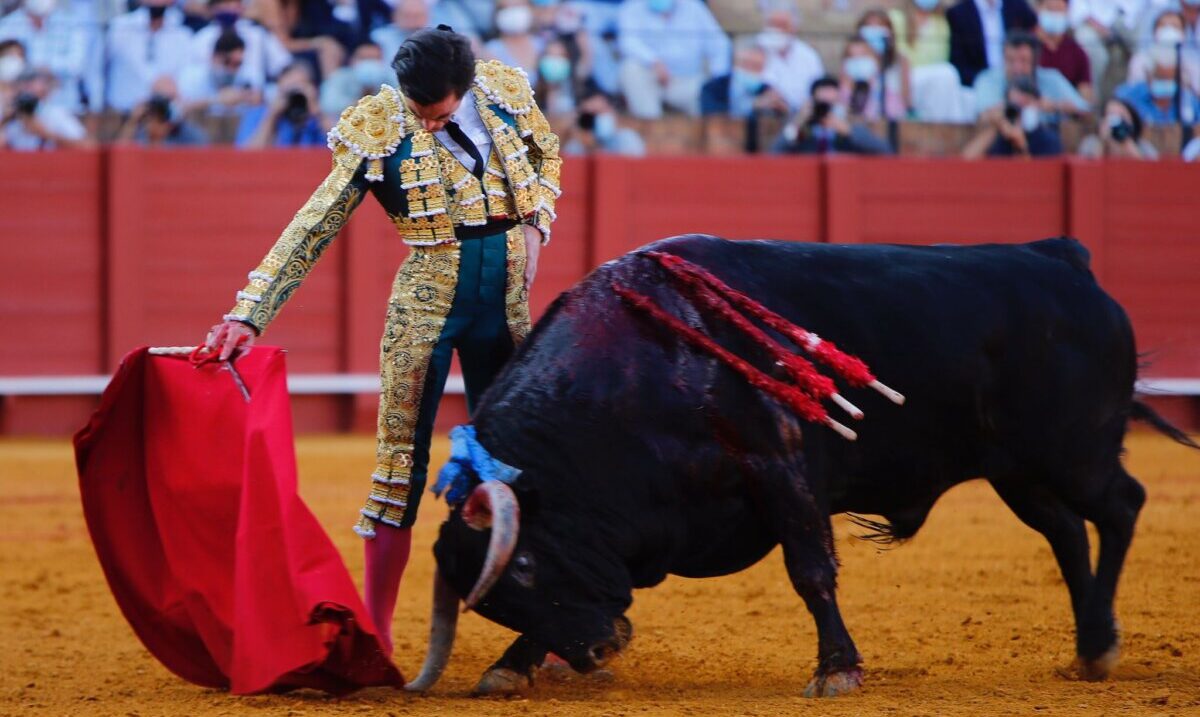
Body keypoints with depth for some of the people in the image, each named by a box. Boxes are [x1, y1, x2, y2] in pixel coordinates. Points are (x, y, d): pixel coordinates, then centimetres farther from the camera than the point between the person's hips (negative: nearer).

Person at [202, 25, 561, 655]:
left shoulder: (506, 91, -3)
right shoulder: (378, 129, -12)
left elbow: (547, 155, 19)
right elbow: (313, 228, -13)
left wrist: (535, 226, 1)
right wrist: (249, 314, -21)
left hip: (506, 297, 3)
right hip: (428, 300, -3)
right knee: (403, 455, -4)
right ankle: (374, 628, 2)